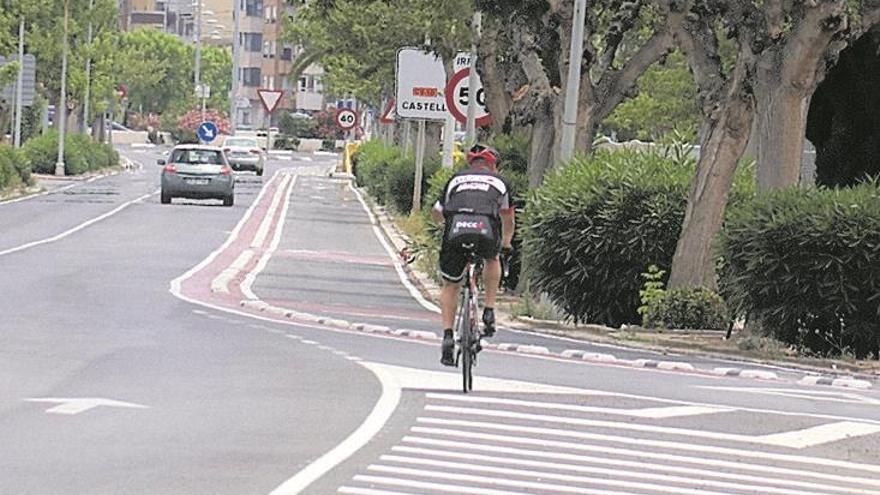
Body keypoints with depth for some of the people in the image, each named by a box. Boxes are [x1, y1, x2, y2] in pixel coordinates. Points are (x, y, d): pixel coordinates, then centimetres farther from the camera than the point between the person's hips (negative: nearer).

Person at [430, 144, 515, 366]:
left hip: (456, 232, 1)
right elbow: (508, 219, 38)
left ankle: (447, 335, 7)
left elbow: (436, 213, 35)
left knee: (450, 286, 20)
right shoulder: (499, 182, 25)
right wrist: (506, 242, 58)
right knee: (492, 259, 35)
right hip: (486, 232, -1)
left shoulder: (456, 179, 26)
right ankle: (489, 310, 23)